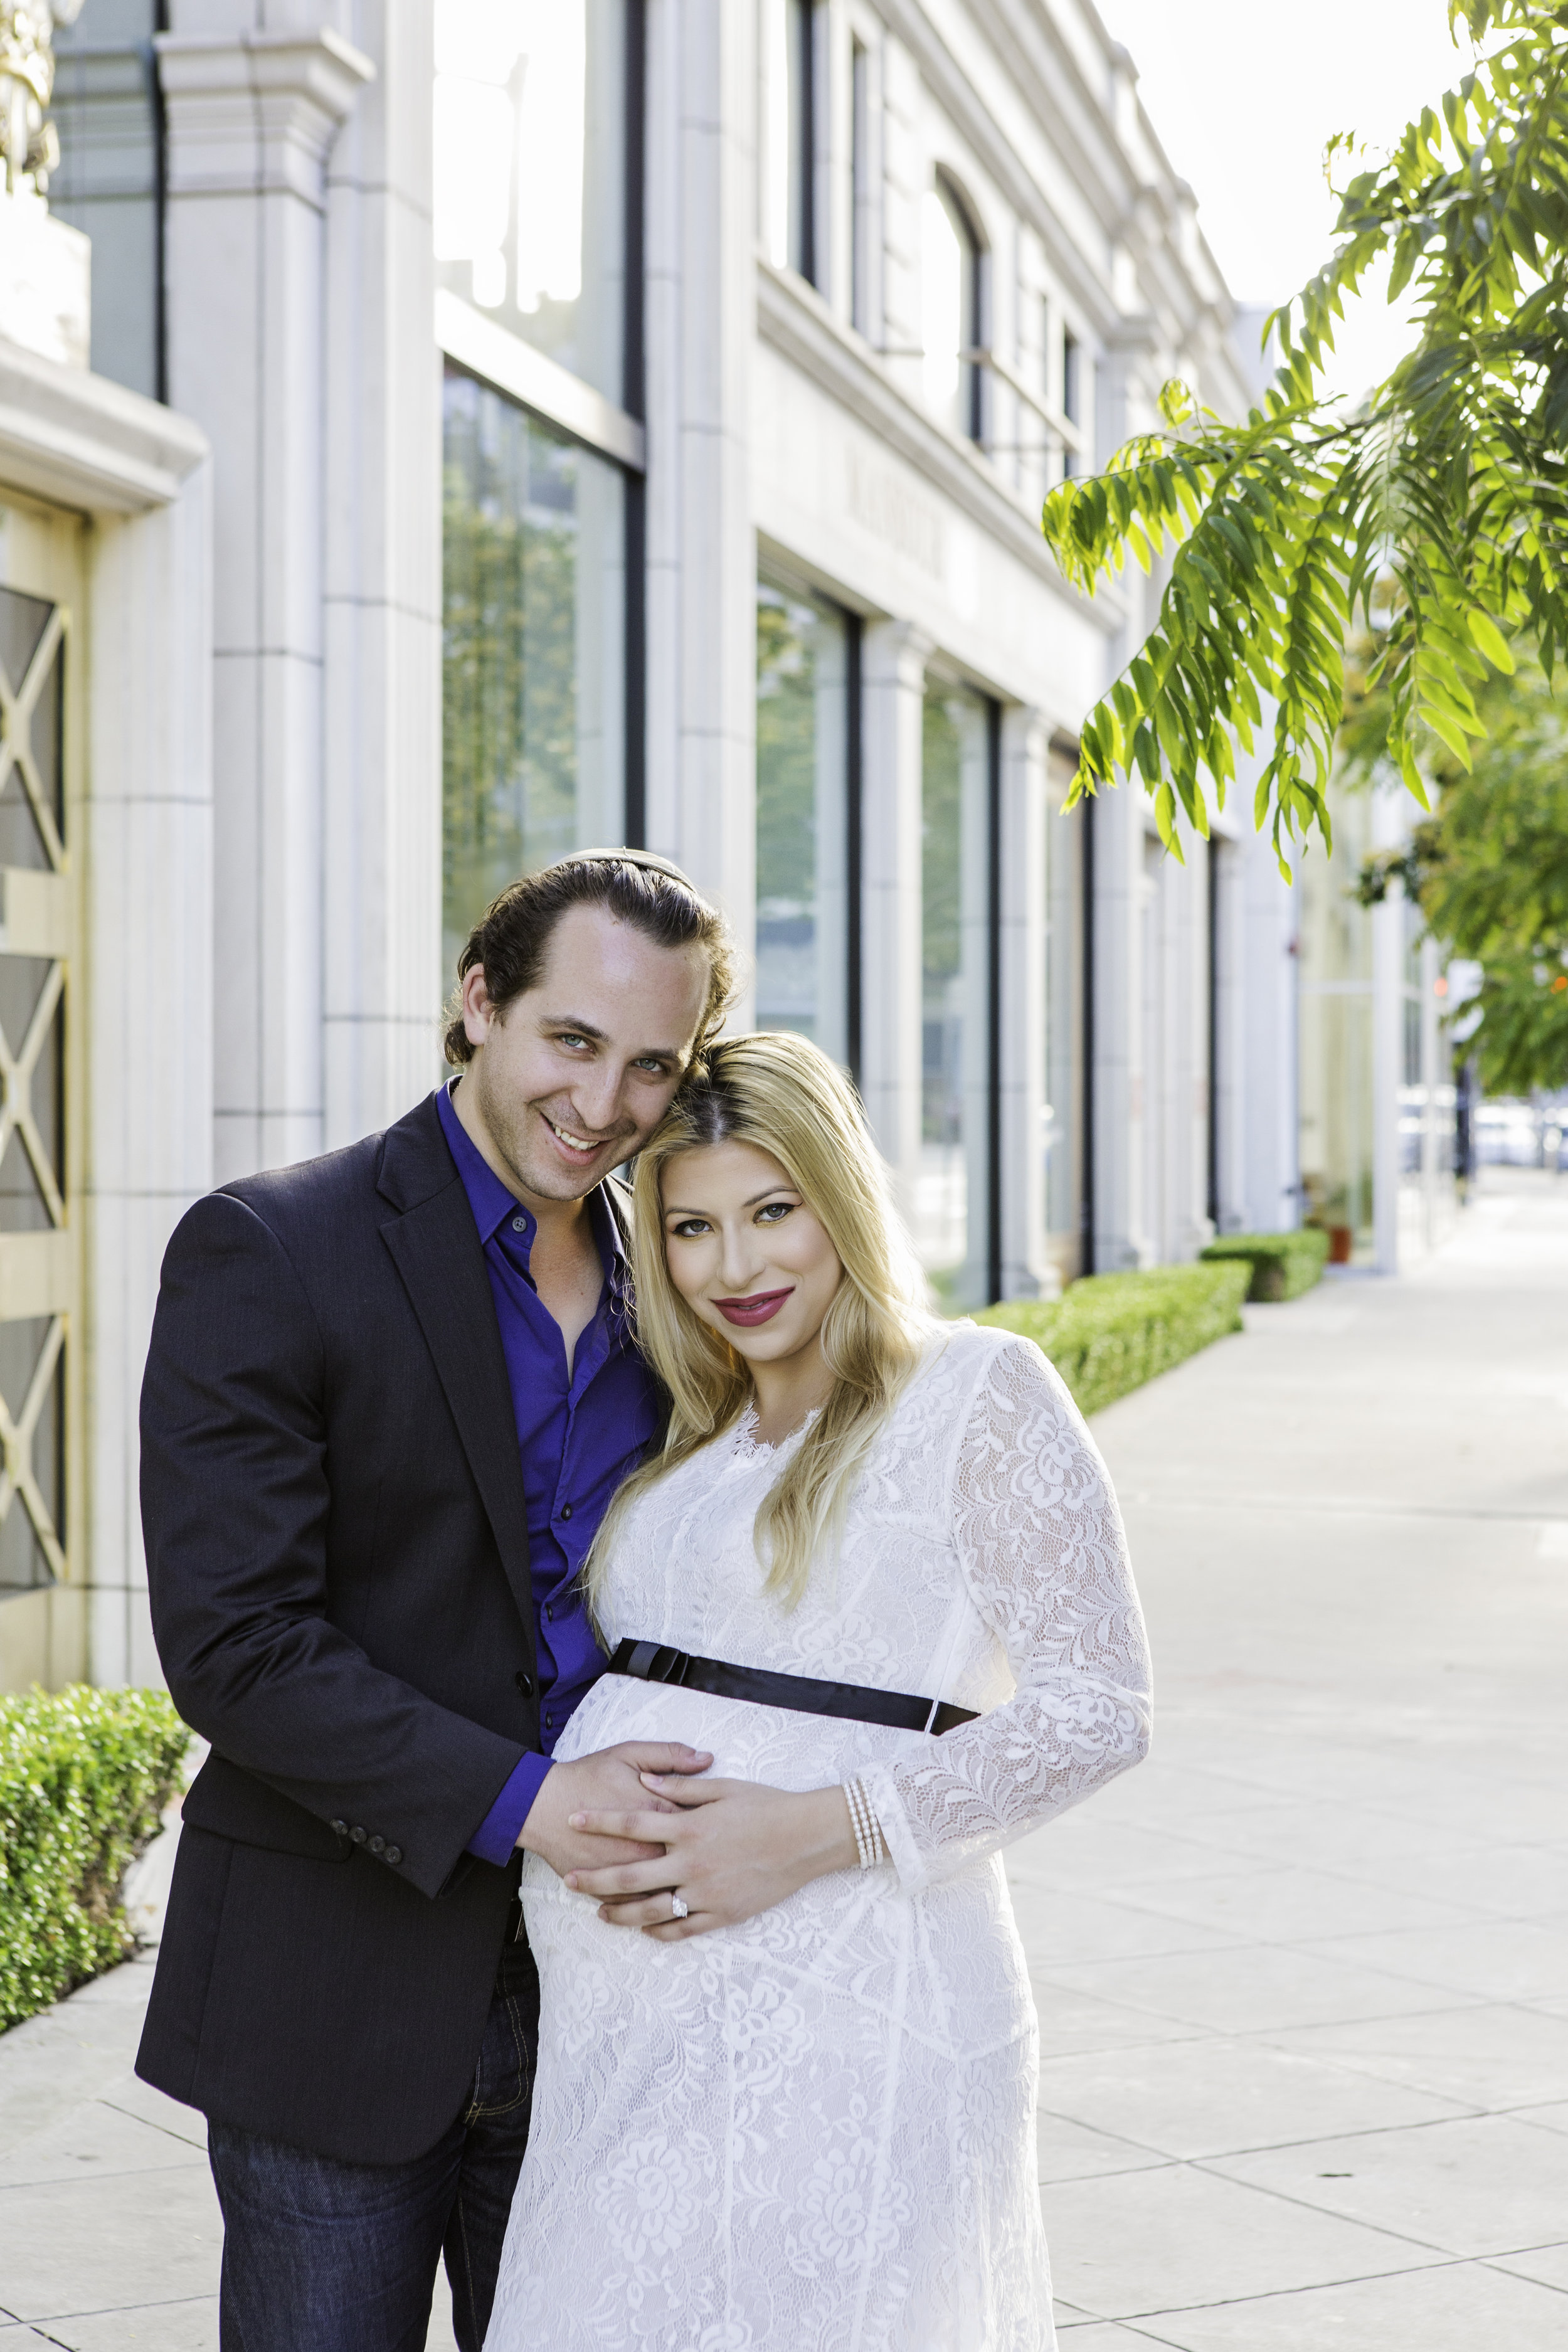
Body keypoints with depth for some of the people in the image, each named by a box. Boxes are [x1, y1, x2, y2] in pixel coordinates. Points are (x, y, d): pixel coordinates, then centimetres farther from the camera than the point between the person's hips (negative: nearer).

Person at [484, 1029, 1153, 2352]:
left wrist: (818, 1832, -17)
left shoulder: (976, 1393, -3)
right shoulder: (688, 1438, 17)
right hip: (622, 2019, 6)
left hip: (843, 2004, -6)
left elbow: (1096, 1710, -10)